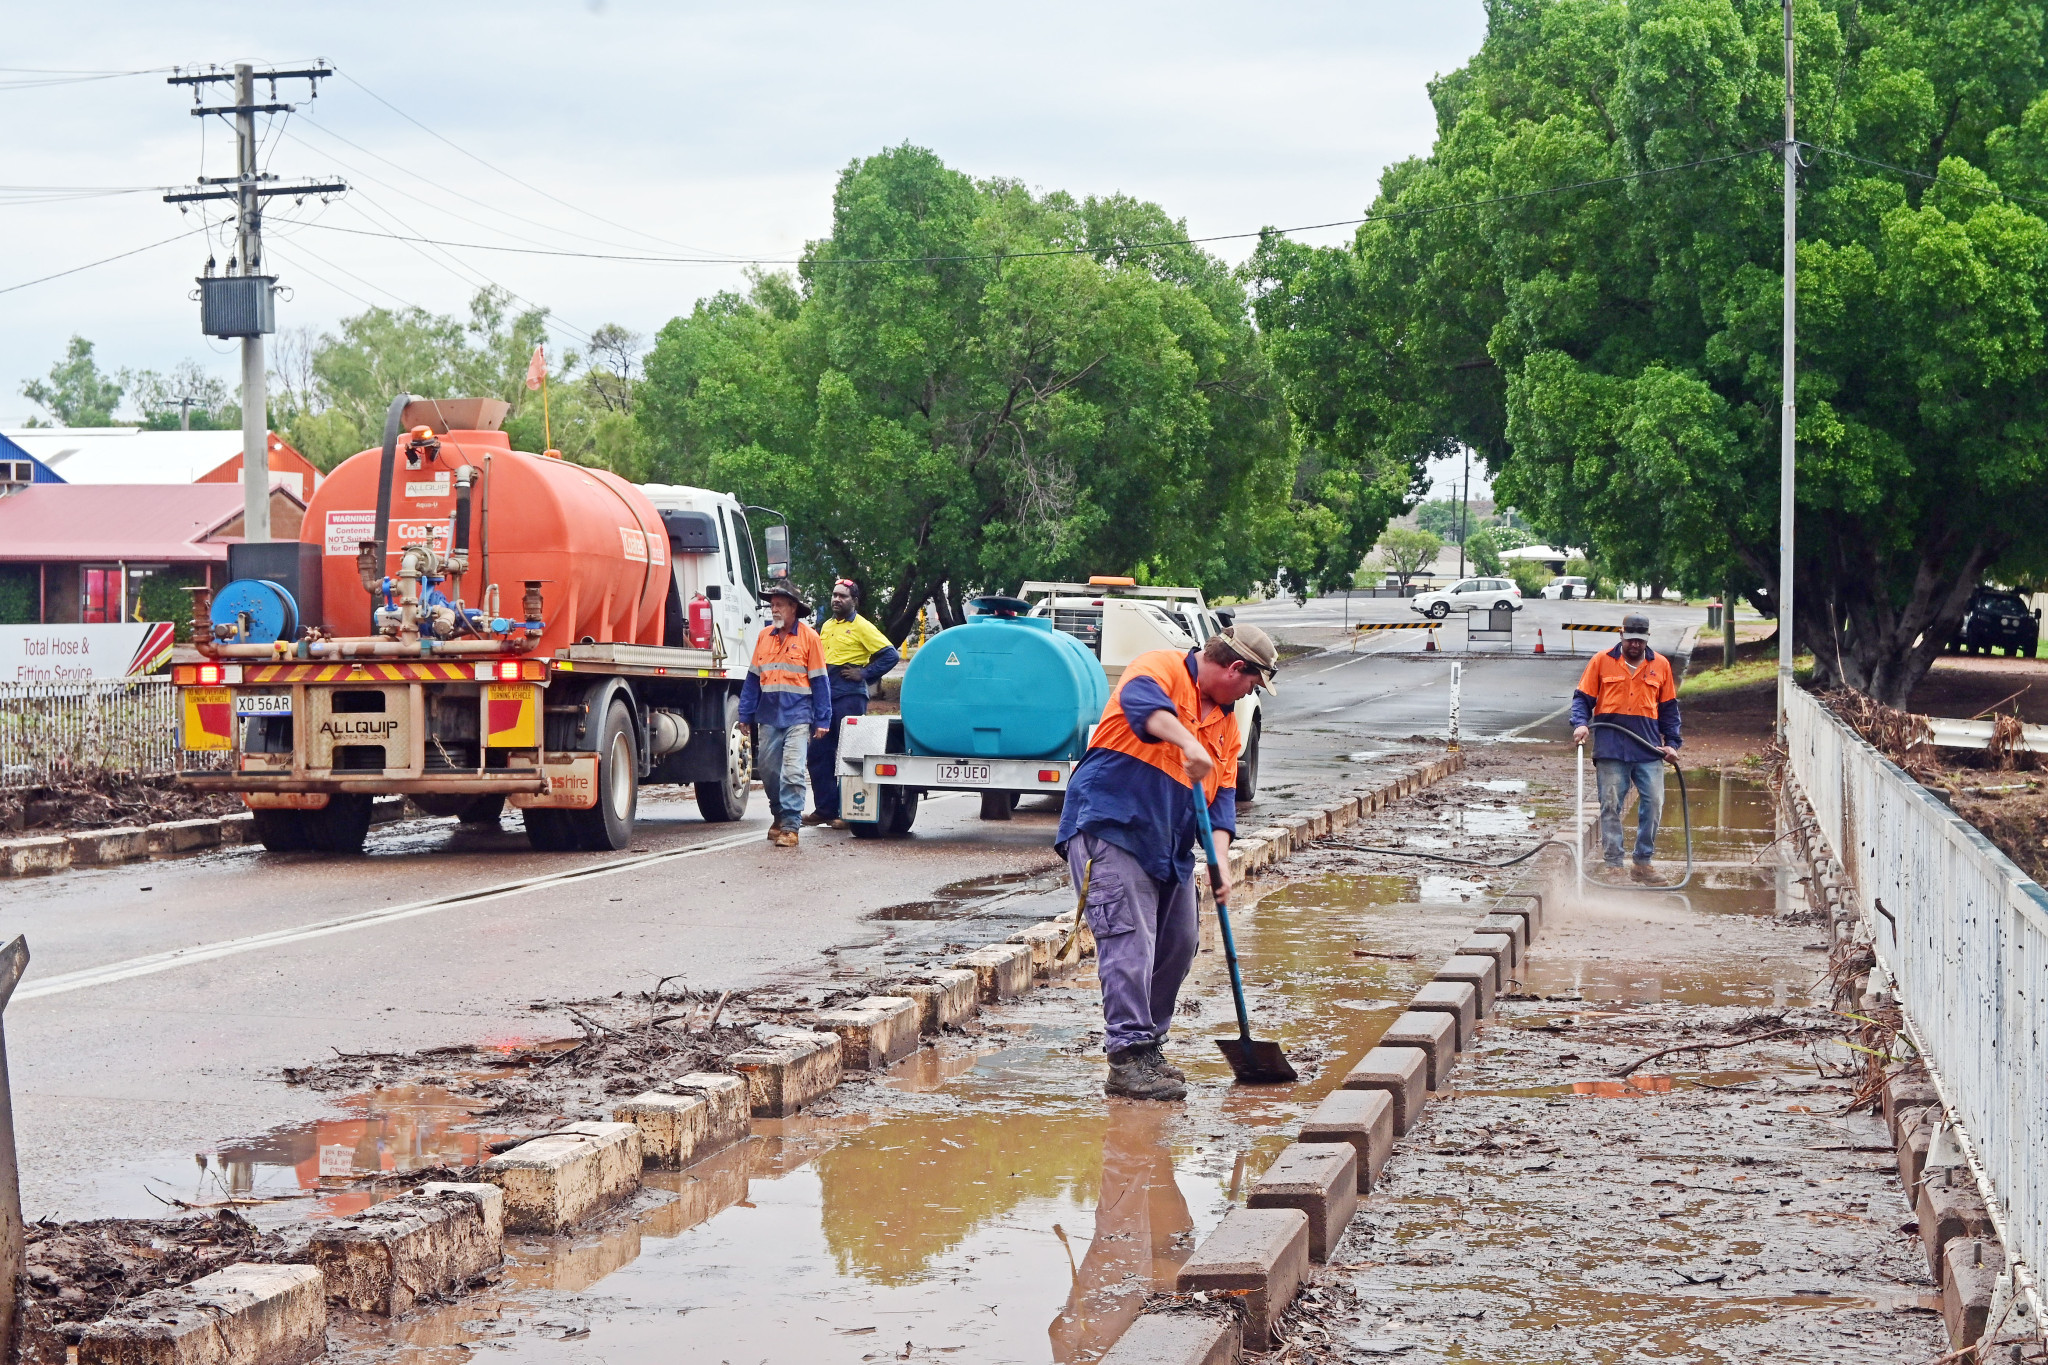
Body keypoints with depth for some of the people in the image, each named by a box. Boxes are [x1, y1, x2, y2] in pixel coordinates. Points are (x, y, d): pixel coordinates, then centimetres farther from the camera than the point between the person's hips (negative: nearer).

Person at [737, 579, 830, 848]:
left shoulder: (808, 636, 0)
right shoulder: (764, 637, 11)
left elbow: (818, 681, 0)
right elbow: (753, 678, 15)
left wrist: (822, 721, -3)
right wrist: (745, 715, 12)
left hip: (797, 716, -5)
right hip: (769, 715, 5)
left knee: (792, 772, -11)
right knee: (768, 771, 9)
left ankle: (790, 826, -10)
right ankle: (779, 816, 27)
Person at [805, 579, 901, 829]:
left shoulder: (862, 627, -3)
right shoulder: (826, 626, 19)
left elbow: (891, 656, -9)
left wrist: (864, 674, -10)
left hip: (850, 696, -8)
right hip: (825, 696, 8)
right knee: (819, 753, 6)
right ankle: (824, 809, 13)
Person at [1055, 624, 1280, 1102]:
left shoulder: (1226, 723, 18)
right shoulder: (1162, 668, -6)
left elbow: (1223, 793, 12)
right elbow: (1143, 700, -30)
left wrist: (1220, 855, -5)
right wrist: (1188, 743, -46)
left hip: (1170, 848, 9)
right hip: (1110, 827, -9)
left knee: (1177, 947, 10)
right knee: (1129, 945, -15)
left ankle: (1146, 1047, 23)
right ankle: (1128, 1059, -17)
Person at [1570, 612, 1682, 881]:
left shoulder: (1660, 665, 10)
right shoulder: (1602, 661, 4)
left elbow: (1669, 709, 16)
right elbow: (1582, 698, 7)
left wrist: (1672, 743, 8)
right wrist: (1581, 723, -11)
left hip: (1649, 749, 2)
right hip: (1610, 748, -2)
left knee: (1653, 804, -1)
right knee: (1610, 807, 0)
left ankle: (1643, 862, 10)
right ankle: (1613, 864, 5)